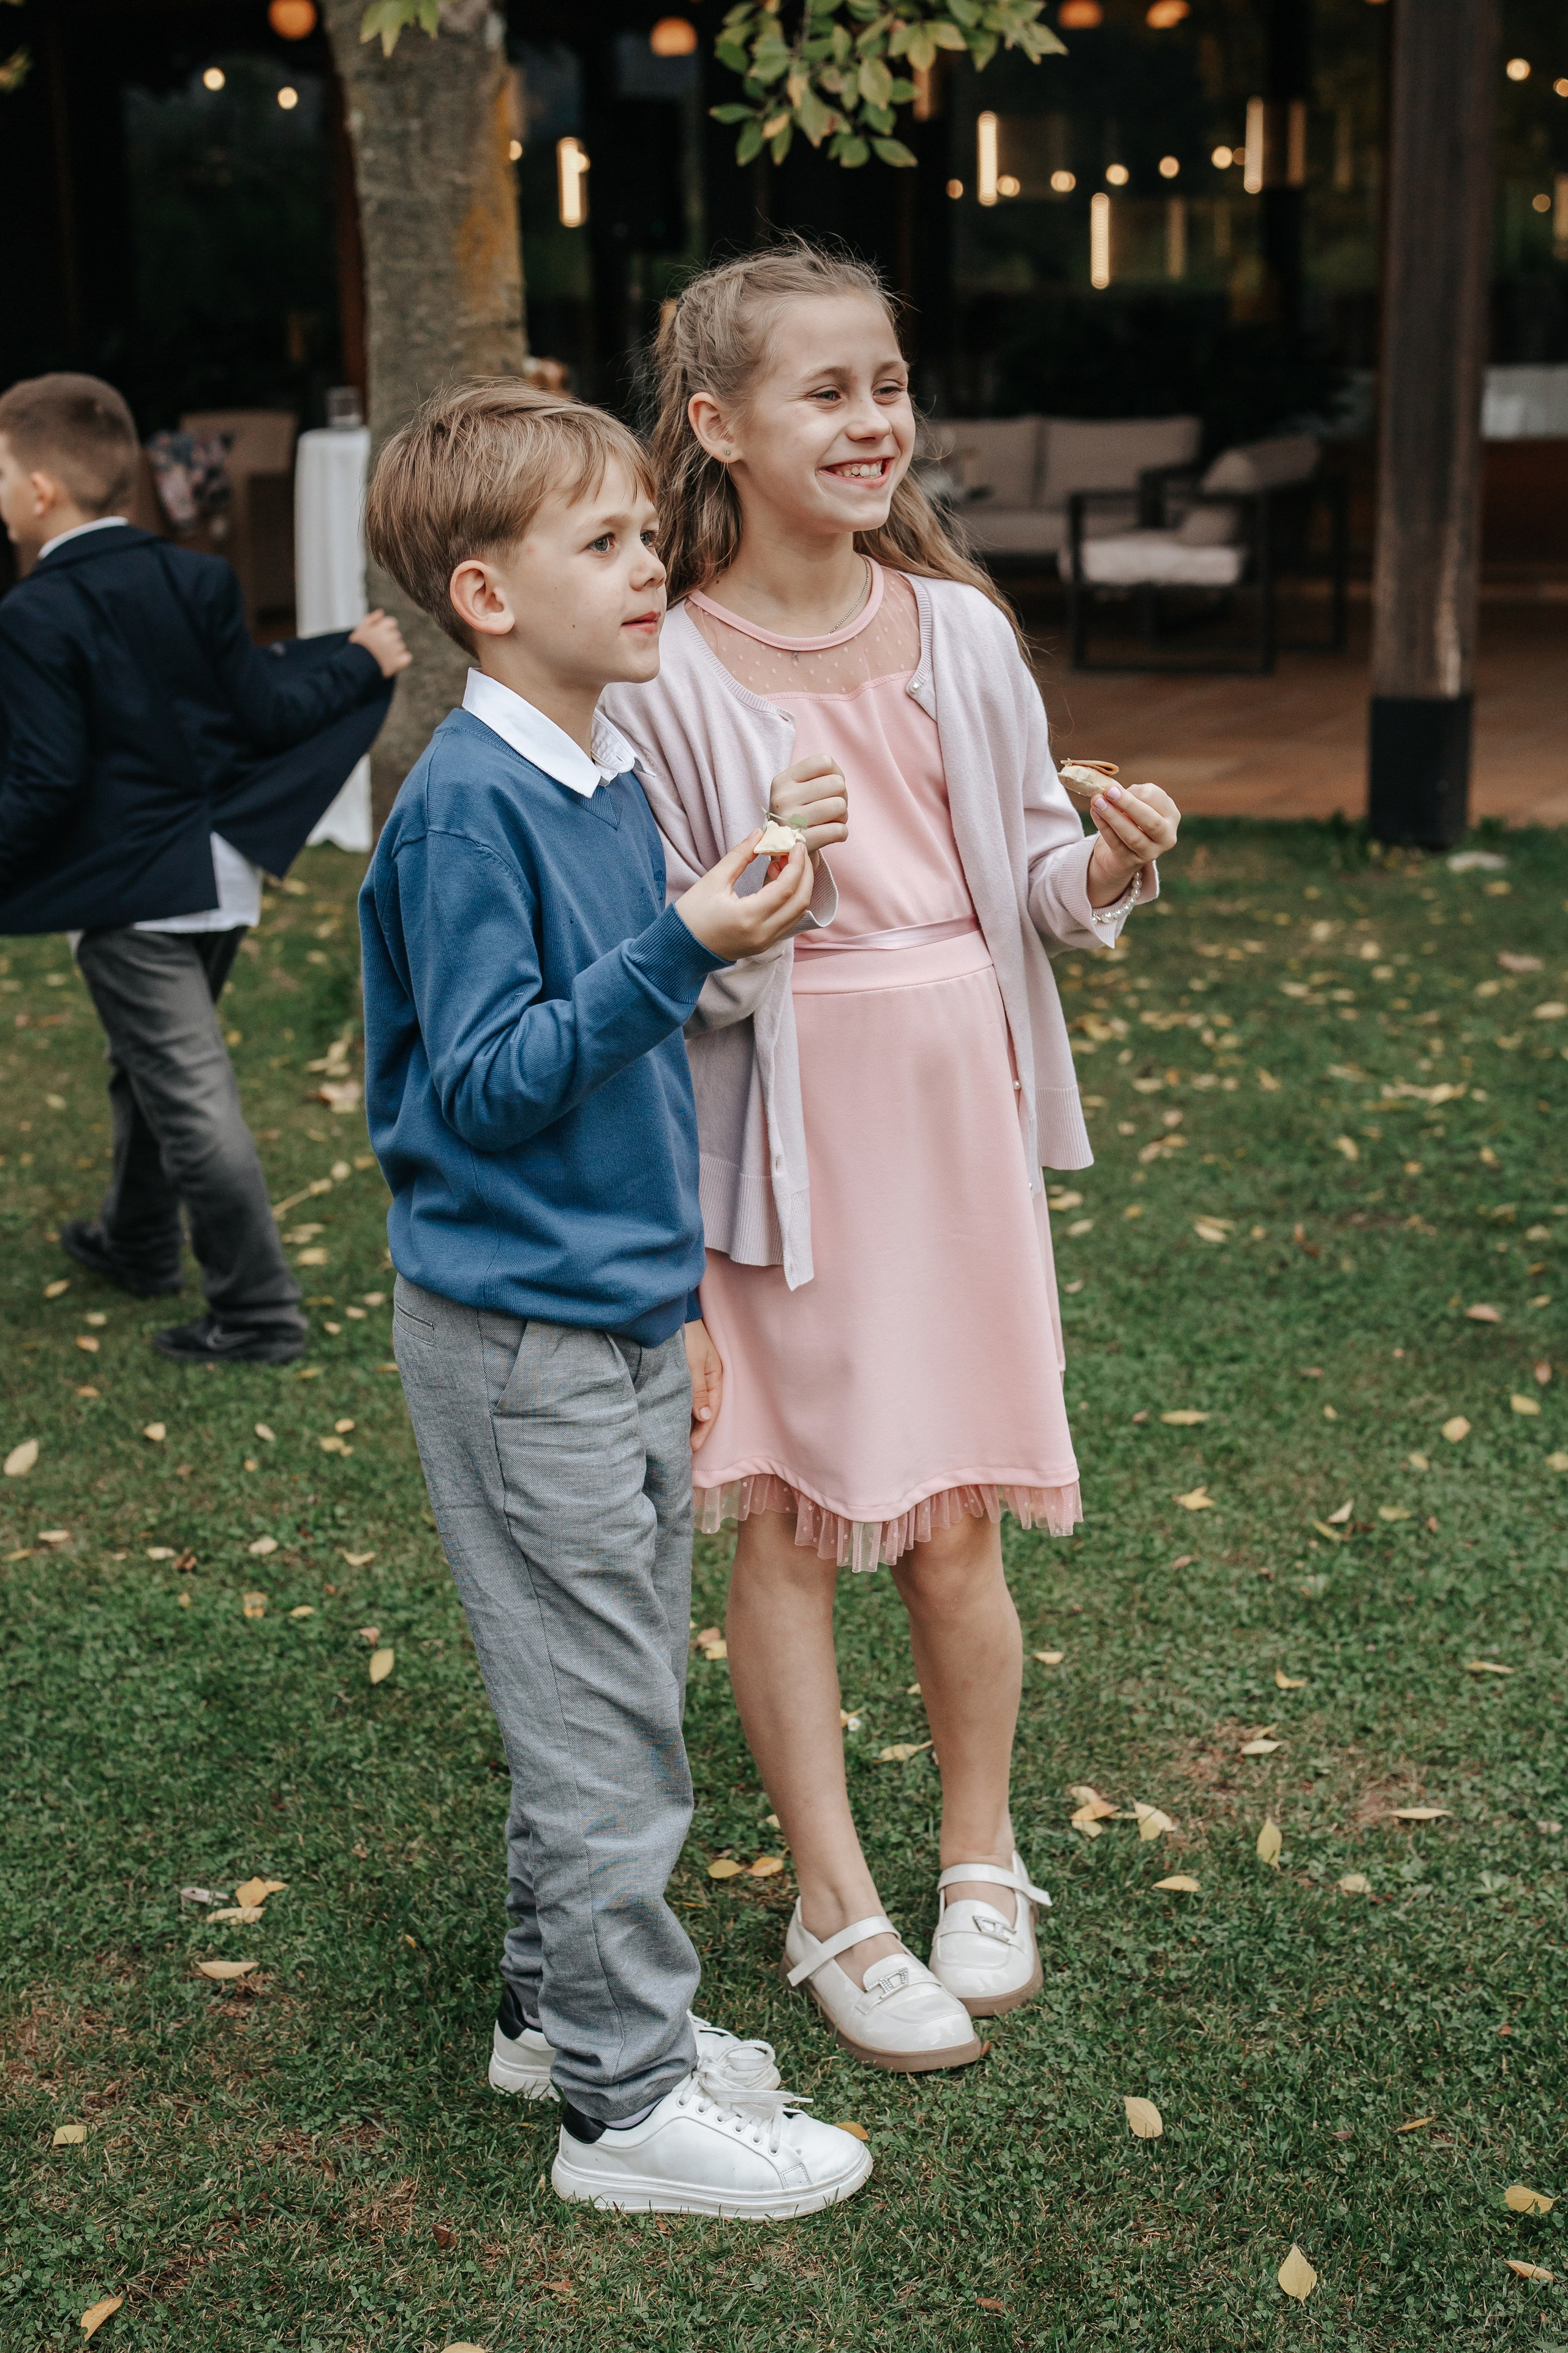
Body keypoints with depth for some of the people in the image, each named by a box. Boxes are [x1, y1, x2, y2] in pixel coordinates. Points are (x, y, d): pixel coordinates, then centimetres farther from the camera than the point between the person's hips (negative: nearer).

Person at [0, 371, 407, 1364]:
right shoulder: (197, 580, 1)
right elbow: (264, 712, 0)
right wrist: (362, 662, 15)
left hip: (129, 892, -7)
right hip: (220, 869, 7)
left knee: (191, 1099, -2)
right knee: (154, 1067, 25)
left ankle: (259, 1310, 2)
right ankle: (140, 1242, 42)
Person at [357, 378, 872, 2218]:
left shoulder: (611, 780, 7)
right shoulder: (465, 803, -18)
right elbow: (483, 1085, -21)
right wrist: (680, 952, -27)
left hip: (623, 1315, 9)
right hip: (522, 1335, -8)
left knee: (614, 1699, 18)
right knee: (603, 1724, 1)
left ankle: (559, 2000, 35)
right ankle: (624, 2100, 15)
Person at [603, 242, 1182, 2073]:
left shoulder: (960, 631, 2)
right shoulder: (664, 672, -10)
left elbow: (1028, 877, 11)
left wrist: (1103, 869, -10)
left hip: (953, 1110, 3)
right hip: (773, 1136, -3)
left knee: (955, 1520, 10)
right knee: (782, 1522, 6)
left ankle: (982, 1861, 32)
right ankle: (837, 1909, 23)